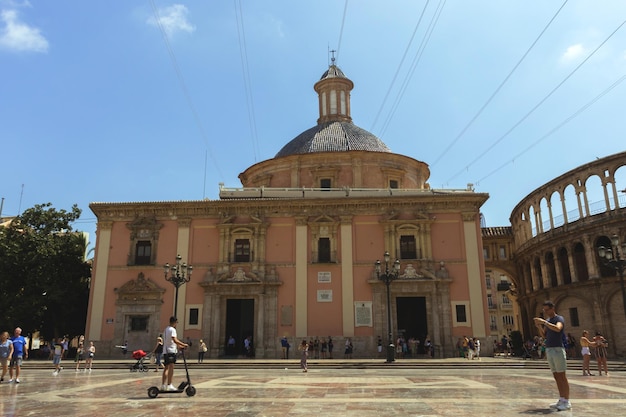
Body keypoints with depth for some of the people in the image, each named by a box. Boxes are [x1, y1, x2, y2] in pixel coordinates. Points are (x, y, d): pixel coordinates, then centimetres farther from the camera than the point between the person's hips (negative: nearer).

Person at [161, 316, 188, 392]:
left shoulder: (166, 329, 20)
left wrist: (180, 346, 27)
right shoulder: (172, 329, -11)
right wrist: (183, 344, -18)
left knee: (166, 368, 12)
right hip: (171, 351, -10)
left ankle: (163, 385, 15)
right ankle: (169, 385, -16)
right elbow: (175, 340, -23)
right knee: (171, 367, -12)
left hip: (166, 351, 10)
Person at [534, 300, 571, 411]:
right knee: (556, 376, 9)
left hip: (558, 349, -8)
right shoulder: (548, 321, 18)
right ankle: (561, 400, 14)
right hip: (549, 350, 8)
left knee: (562, 376, -5)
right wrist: (539, 326, -2)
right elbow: (544, 335, 15)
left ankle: (567, 402, -2)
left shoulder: (559, 318, -6)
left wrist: (544, 322, -29)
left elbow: (557, 328, -27)